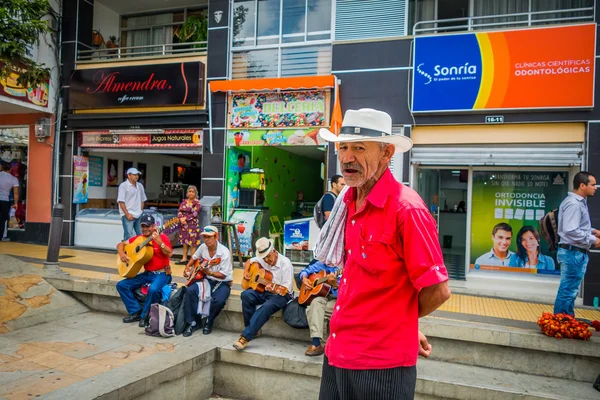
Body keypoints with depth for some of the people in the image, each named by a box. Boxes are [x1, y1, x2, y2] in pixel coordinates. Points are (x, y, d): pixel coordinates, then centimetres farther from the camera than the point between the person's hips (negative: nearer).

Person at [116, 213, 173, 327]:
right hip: (147, 273, 6)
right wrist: (121, 254, -5)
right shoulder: (138, 238, 7)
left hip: (162, 274, -6)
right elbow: (121, 244, 15)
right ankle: (136, 312, 5)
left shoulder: (162, 237, -8)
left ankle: (145, 316, -9)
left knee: (153, 289, -35)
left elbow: (170, 254, -21)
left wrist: (159, 242, -34)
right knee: (121, 285, -3)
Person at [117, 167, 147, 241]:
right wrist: (127, 214, -15)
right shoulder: (123, 186, -6)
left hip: (139, 216, 6)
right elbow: (121, 202, -11)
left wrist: (141, 211, 8)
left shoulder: (140, 186, 13)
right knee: (128, 237, -8)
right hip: (128, 215, -6)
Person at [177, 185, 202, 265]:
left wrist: (185, 218, -16)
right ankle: (184, 259, 21)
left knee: (193, 243, -3)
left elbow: (194, 214, -13)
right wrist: (181, 218, -13)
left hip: (193, 225, -6)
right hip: (184, 225, 6)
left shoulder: (197, 202, -4)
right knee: (184, 242, 12)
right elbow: (179, 212, 6)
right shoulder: (184, 201, 12)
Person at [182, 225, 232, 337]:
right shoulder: (203, 247, -3)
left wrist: (209, 272, -35)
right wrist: (188, 267, 4)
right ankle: (191, 322, -8)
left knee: (219, 300, -33)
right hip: (206, 279, 5)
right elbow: (195, 257, 19)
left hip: (222, 283, -5)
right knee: (190, 291, -22)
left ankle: (208, 322, -3)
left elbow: (223, 275, -20)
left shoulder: (224, 252, -21)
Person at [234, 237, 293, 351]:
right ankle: (254, 329, -10)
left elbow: (287, 289, -19)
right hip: (263, 290, 6)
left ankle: (246, 337, -34)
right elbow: (249, 261, 24)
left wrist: (274, 290, -39)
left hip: (281, 294, -6)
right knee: (246, 295, -22)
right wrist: (246, 271, 4)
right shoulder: (262, 260, 3)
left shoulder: (285, 264, -17)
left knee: (267, 306, -36)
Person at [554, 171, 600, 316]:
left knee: (570, 290, 18)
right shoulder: (573, 204, -19)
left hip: (576, 253, 11)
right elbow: (571, 231, -26)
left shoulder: (580, 202, 15)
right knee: (568, 291, -4)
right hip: (573, 253, -11)